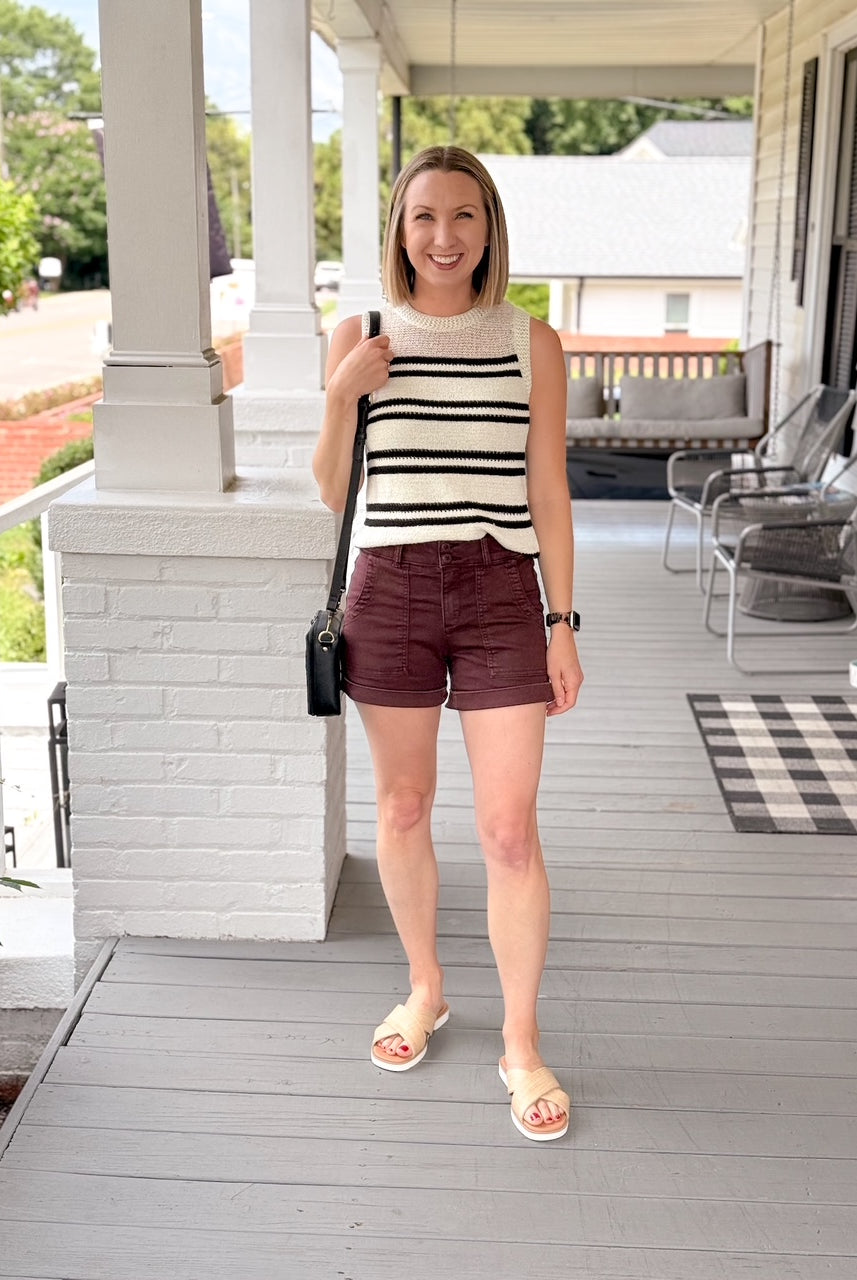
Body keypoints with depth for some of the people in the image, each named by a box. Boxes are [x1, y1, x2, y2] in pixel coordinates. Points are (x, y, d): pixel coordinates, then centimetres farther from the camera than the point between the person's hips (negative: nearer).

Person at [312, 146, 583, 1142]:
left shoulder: (530, 342, 1)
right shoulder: (362, 337, 3)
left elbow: (548, 490, 2)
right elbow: (332, 494, 5)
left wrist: (562, 625, -1)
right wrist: (342, 395, -12)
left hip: (500, 594, -1)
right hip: (390, 589, 2)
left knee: (509, 830, -1)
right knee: (402, 810, 14)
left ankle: (521, 1043, 15)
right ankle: (425, 988, 37)